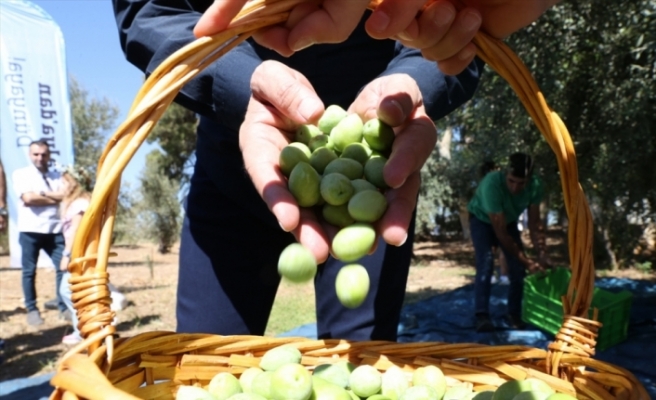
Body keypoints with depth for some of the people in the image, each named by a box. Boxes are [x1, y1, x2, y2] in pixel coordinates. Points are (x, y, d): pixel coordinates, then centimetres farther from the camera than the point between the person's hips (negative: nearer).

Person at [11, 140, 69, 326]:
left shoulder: (57, 176, 14)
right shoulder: (20, 174, 4)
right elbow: (28, 198, -11)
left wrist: (41, 194, -9)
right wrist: (55, 199, -4)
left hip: (54, 230, 2)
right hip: (30, 230, -2)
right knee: (29, 271, 5)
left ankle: (64, 307, 9)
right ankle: (32, 310, 16)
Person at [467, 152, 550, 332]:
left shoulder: (535, 186, -28)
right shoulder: (492, 183, -42)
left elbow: (534, 223, -17)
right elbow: (500, 232, -37)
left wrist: (542, 255, -29)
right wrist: (527, 261, -35)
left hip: (509, 221, 4)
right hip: (482, 220, -4)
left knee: (517, 267, -6)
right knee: (485, 263, -23)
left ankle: (514, 313, 9)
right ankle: (482, 315, -20)